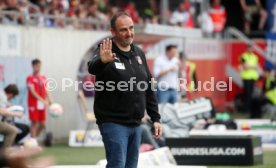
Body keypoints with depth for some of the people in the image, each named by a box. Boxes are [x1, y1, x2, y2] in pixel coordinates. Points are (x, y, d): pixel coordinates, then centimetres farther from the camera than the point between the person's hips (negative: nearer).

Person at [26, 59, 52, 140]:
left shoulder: (43, 78, 14)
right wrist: (42, 100, -21)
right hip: (34, 104, -6)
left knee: (42, 124, 6)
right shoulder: (30, 78, -5)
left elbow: (45, 90, 15)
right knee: (34, 122, -6)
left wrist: (49, 100, 0)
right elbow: (32, 92, -13)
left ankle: (34, 137, 22)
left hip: (42, 105, 6)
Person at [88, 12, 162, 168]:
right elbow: (92, 68, -33)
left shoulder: (139, 54, 11)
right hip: (113, 123, -7)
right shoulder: (106, 52, -10)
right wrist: (102, 61, -57)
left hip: (135, 124, 7)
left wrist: (155, 118, 12)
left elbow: (149, 89, 16)